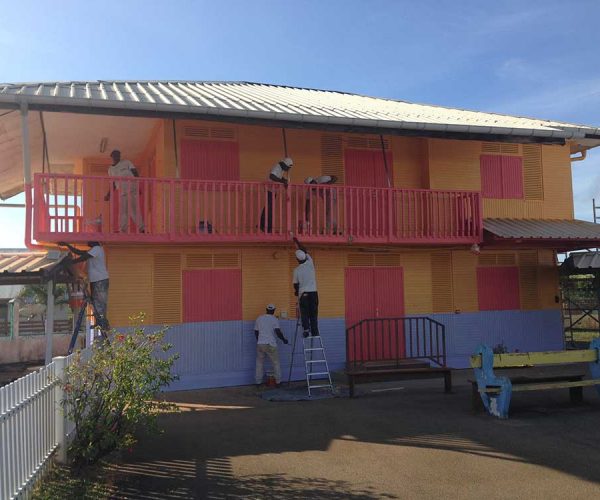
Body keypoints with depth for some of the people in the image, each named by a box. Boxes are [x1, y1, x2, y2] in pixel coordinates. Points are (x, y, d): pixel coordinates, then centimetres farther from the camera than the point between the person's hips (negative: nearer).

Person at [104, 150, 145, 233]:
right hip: (122, 191, 5)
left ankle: (142, 229, -16)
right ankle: (122, 231, 3)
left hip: (132, 187, -5)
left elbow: (135, 173, 1)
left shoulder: (126, 162, 7)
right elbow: (113, 184, 22)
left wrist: (139, 186, -11)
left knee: (133, 209, -16)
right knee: (123, 211, 1)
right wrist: (108, 195, 11)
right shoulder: (110, 169, 19)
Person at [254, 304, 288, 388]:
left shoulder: (259, 318, 8)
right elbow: (278, 332, -14)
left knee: (259, 363, 12)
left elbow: (256, 332, 13)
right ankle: (278, 382, 12)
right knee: (276, 363, 9)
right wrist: (284, 339, 1)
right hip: (271, 344, -3)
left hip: (260, 344, 3)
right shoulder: (274, 319, -4)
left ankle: (258, 382, 14)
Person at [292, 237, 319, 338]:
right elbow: (305, 251, 14)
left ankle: (306, 328, -12)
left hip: (303, 294, -2)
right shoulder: (310, 263, -1)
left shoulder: (297, 270, -5)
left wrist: (296, 292, 25)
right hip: (313, 292, 2)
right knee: (314, 314, 5)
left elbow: (296, 284, 4)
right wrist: (296, 241, 23)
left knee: (304, 313, 4)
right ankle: (315, 332, 3)